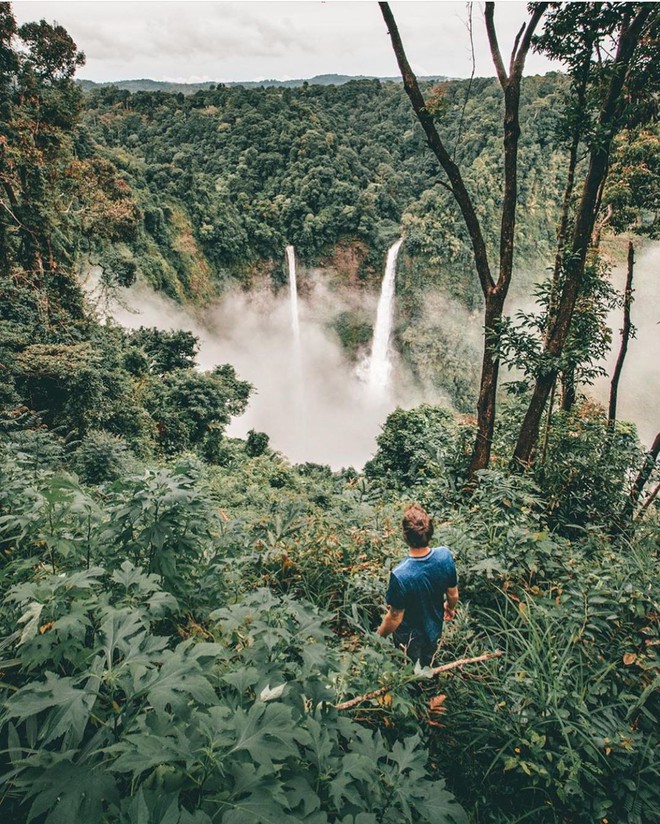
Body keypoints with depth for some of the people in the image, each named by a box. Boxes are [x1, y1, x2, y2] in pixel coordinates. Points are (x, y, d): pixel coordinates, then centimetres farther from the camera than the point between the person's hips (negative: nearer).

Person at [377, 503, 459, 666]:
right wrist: (451, 608, 14)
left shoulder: (400, 575, -42)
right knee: (427, 666, 34)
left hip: (410, 637, -4)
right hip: (435, 629, 4)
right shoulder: (445, 555, -28)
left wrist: (379, 636, -6)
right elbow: (453, 594, -9)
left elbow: (395, 618, -26)